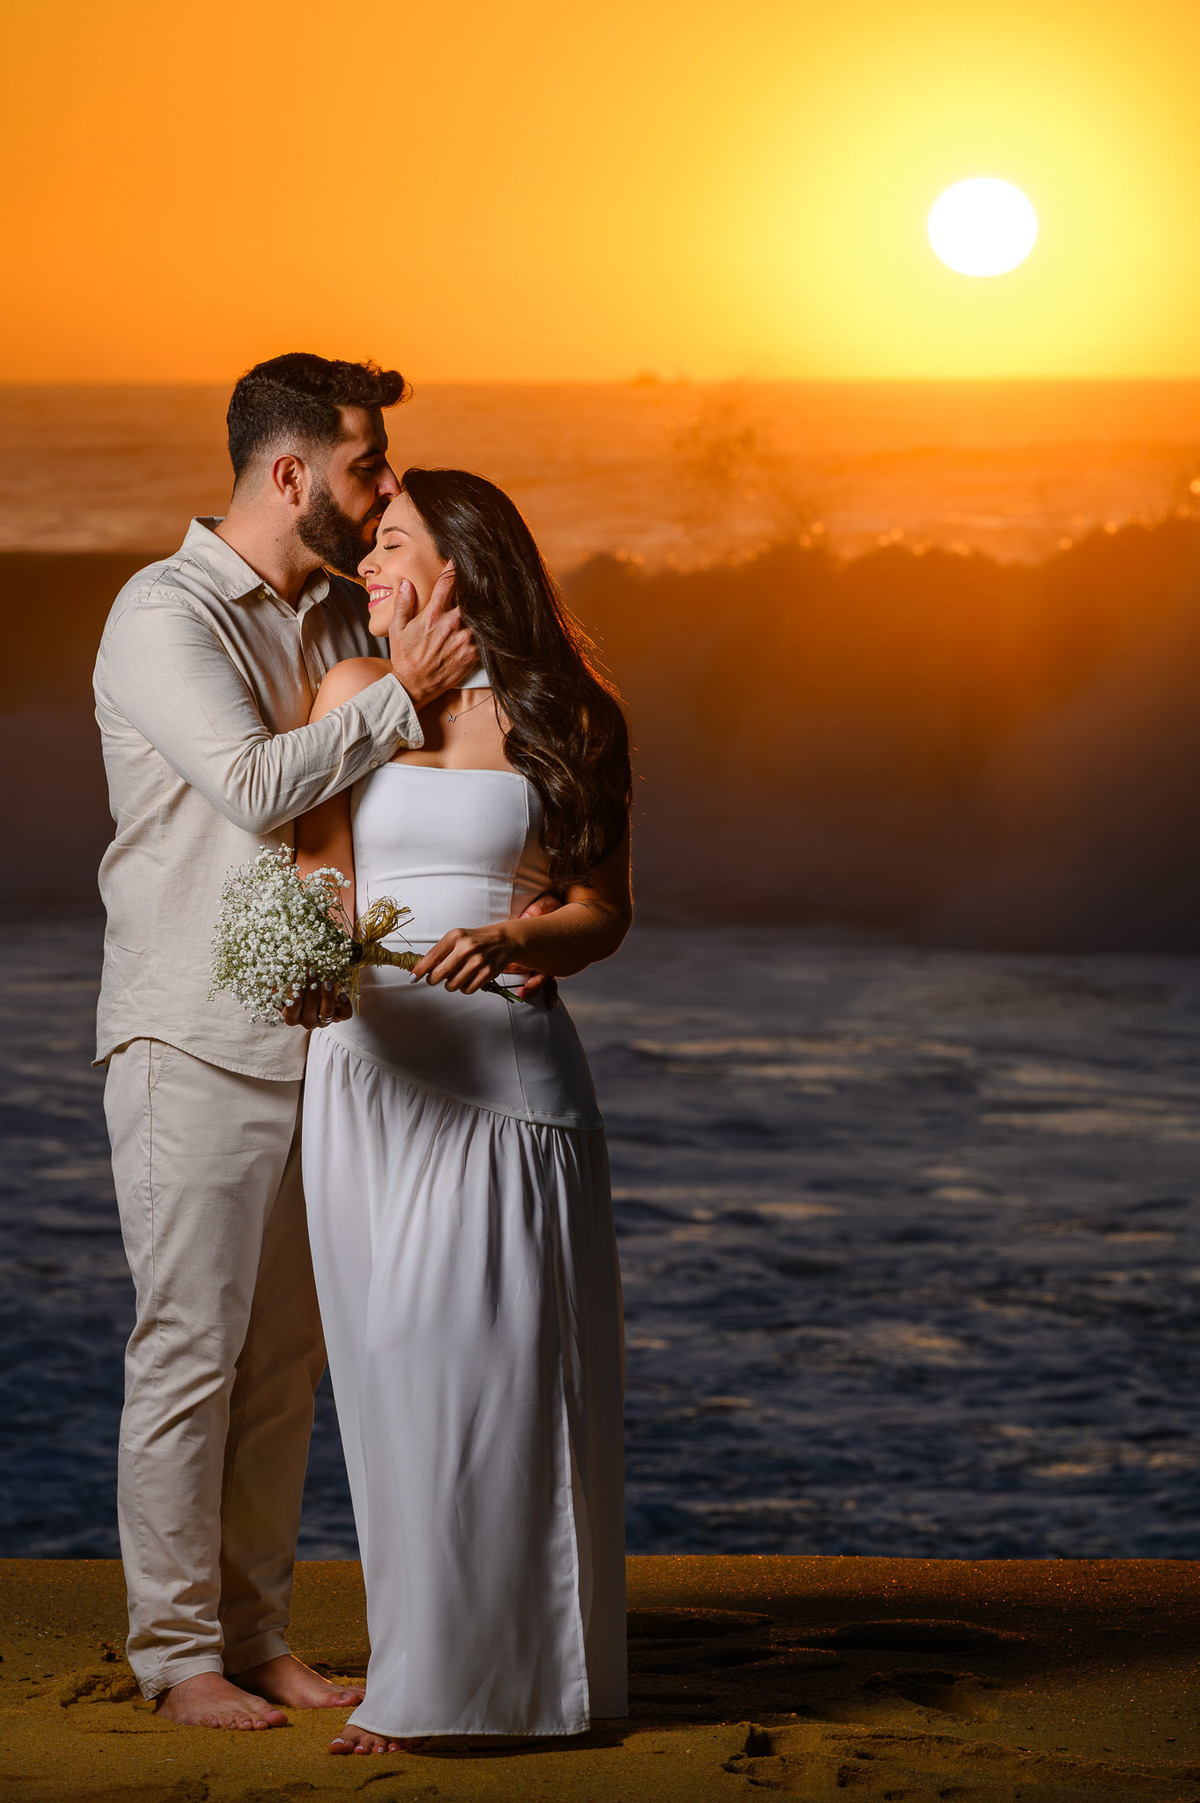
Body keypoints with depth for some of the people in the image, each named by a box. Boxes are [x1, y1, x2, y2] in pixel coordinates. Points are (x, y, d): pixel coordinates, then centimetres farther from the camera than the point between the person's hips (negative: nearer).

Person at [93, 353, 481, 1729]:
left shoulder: (341, 616, 12)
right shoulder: (166, 614, -10)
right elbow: (253, 786, -22)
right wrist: (401, 694, -17)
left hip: (314, 1034, 7)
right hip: (194, 1043, -7)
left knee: (285, 1357, 9)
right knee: (189, 1352, -3)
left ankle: (257, 1633, 17)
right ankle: (176, 1649, 4)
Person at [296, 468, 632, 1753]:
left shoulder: (560, 717, 4)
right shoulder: (351, 693, 10)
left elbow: (603, 911, 4)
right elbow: (319, 874, 8)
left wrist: (513, 941, -17)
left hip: (508, 1058, -2)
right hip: (370, 1062, 2)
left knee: (496, 1357, -4)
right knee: (394, 1363, 1)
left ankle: (512, 1668, 6)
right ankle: (421, 1669, 10)